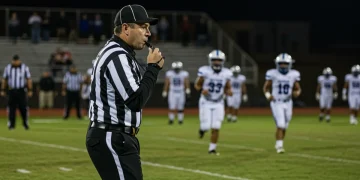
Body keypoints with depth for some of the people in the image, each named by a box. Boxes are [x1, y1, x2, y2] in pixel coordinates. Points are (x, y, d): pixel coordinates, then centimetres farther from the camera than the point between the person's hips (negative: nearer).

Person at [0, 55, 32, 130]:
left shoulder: (25, 67, -1)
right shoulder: (7, 68, 3)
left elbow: (29, 79, 2)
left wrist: (30, 90, -3)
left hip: (21, 91, -1)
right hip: (11, 91, 1)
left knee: (23, 108, -3)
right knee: (11, 107, -1)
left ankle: (25, 123, 14)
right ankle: (11, 124, 5)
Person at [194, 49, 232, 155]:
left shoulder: (226, 73, -4)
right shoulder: (205, 71, -12)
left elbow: (227, 88, 8)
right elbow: (197, 85, 0)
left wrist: (228, 92, -15)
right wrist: (202, 90, -21)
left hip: (218, 104, 2)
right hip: (206, 103, -2)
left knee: (216, 128, -4)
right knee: (206, 126, -9)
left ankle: (212, 149, 9)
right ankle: (202, 129, 28)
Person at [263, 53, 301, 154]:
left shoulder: (294, 74, 2)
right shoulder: (272, 74, -6)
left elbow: (298, 89, 11)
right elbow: (266, 87, 4)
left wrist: (297, 93, -12)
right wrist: (268, 95, -16)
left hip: (288, 103, 4)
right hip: (276, 103, -4)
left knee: (284, 127, 11)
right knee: (280, 125, -16)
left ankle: (278, 144, 30)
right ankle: (280, 146, -11)